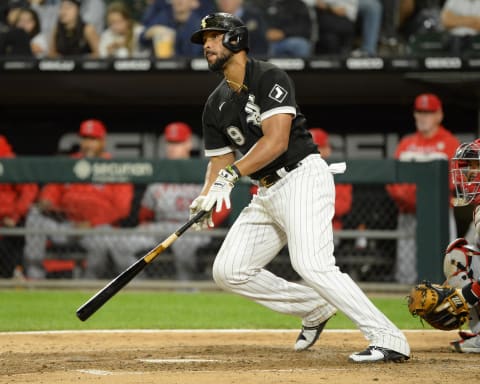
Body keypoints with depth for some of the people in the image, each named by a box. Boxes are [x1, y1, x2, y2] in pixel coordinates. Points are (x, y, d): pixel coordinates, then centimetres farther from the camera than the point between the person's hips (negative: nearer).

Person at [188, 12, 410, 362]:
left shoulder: (270, 78, -12)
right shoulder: (216, 105, 13)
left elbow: (276, 141, -23)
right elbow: (219, 161, 12)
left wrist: (231, 174, -32)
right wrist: (206, 197, -8)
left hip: (304, 177, -9)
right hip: (267, 194, 9)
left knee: (311, 264, -26)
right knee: (228, 271, 5)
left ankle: (389, 340, -26)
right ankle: (315, 307, 16)